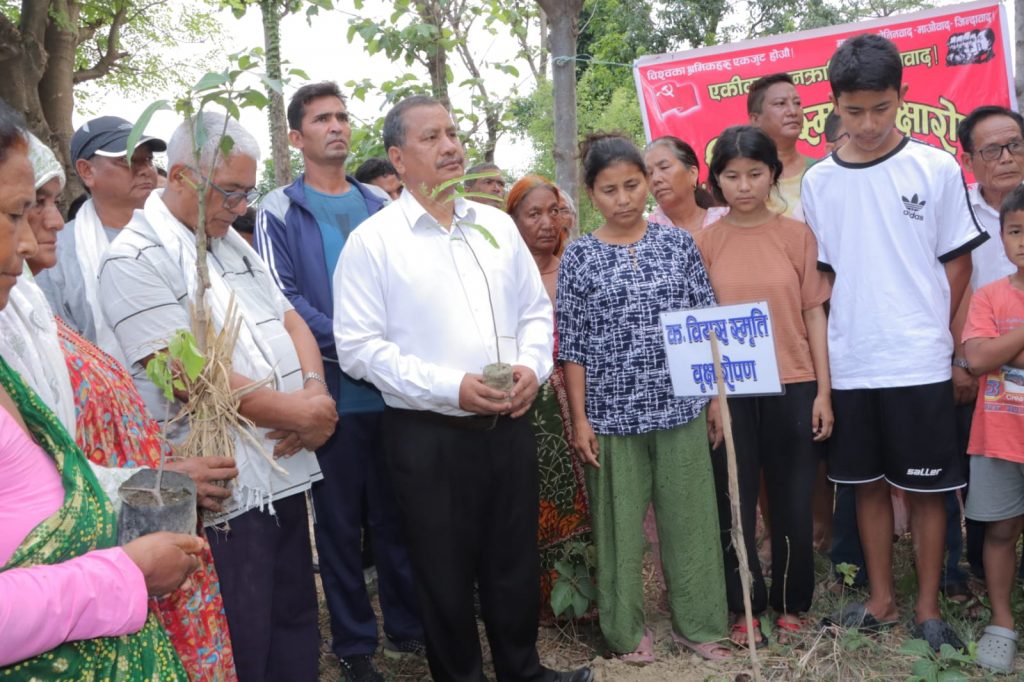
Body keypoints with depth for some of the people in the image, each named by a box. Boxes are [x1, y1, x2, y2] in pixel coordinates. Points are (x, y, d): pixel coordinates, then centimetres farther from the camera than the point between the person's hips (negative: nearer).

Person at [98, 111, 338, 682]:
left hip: (285, 471, 8)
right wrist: (297, 412, -14)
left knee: (296, 624, 17)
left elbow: (290, 320, 14)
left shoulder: (233, 243, 14)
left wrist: (316, 391, -7)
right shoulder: (137, 259, -13)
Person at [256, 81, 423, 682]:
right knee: (340, 520, 8)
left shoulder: (379, 206, 13)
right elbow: (283, 298, -10)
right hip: (332, 391, -3)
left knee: (396, 513, 12)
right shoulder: (282, 212, 0)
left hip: (394, 386, 3)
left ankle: (406, 624, 28)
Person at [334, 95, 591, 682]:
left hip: (509, 426, 5)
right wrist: (451, 387, -18)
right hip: (430, 435, -4)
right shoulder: (373, 240, -7)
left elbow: (536, 311, 15)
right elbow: (360, 347, -12)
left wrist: (533, 366, -5)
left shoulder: (498, 225, 9)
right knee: (445, 573, 10)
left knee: (516, 560, 17)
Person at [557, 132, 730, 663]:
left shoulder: (678, 243, 3)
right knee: (619, 525, 9)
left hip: (681, 408, 2)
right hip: (611, 414, -1)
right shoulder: (579, 257, -1)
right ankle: (626, 630, 26)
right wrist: (579, 419, -5)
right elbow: (572, 346, -2)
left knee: (690, 518, 9)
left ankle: (697, 623, 26)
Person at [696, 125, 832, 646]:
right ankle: (744, 607, 24)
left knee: (793, 502, 8)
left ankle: (790, 603, 26)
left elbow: (813, 313, 2)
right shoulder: (705, 241, 1)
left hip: (792, 387, 0)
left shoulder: (796, 234, 1)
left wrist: (824, 392, -2)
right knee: (734, 502, 8)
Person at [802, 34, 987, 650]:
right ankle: (882, 600, 28)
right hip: (849, 363, 3)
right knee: (869, 483, 13)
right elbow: (820, 274, 9)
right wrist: (833, 343, 3)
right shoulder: (818, 181, 3)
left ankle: (928, 610, 21)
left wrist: (932, 333, -2)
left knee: (925, 488, 6)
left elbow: (957, 263, 2)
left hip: (920, 362, -2)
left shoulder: (937, 169, -3)